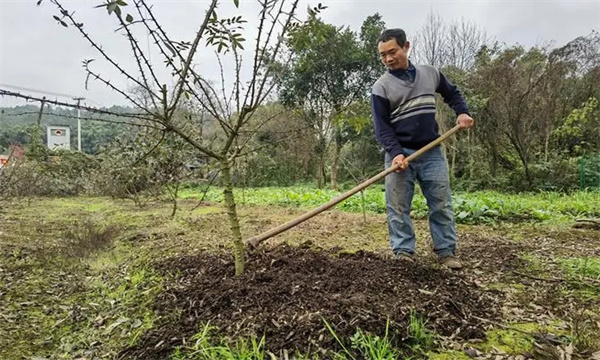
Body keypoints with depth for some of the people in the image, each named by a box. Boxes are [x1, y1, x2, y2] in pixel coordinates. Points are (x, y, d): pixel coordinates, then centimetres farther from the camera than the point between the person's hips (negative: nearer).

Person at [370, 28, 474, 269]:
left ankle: (446, 252, 14)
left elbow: (451, 93, 25)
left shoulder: (430, 73, 9)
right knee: (398, 208, -2)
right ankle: (404, 253, 8)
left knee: (441, 204, 4)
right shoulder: (381, 87, -3)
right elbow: (381, 127, -8)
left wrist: (462, 112, 6)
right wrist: (395, 153, -23)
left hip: (432, 152, 3)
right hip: (400, 153, -2)